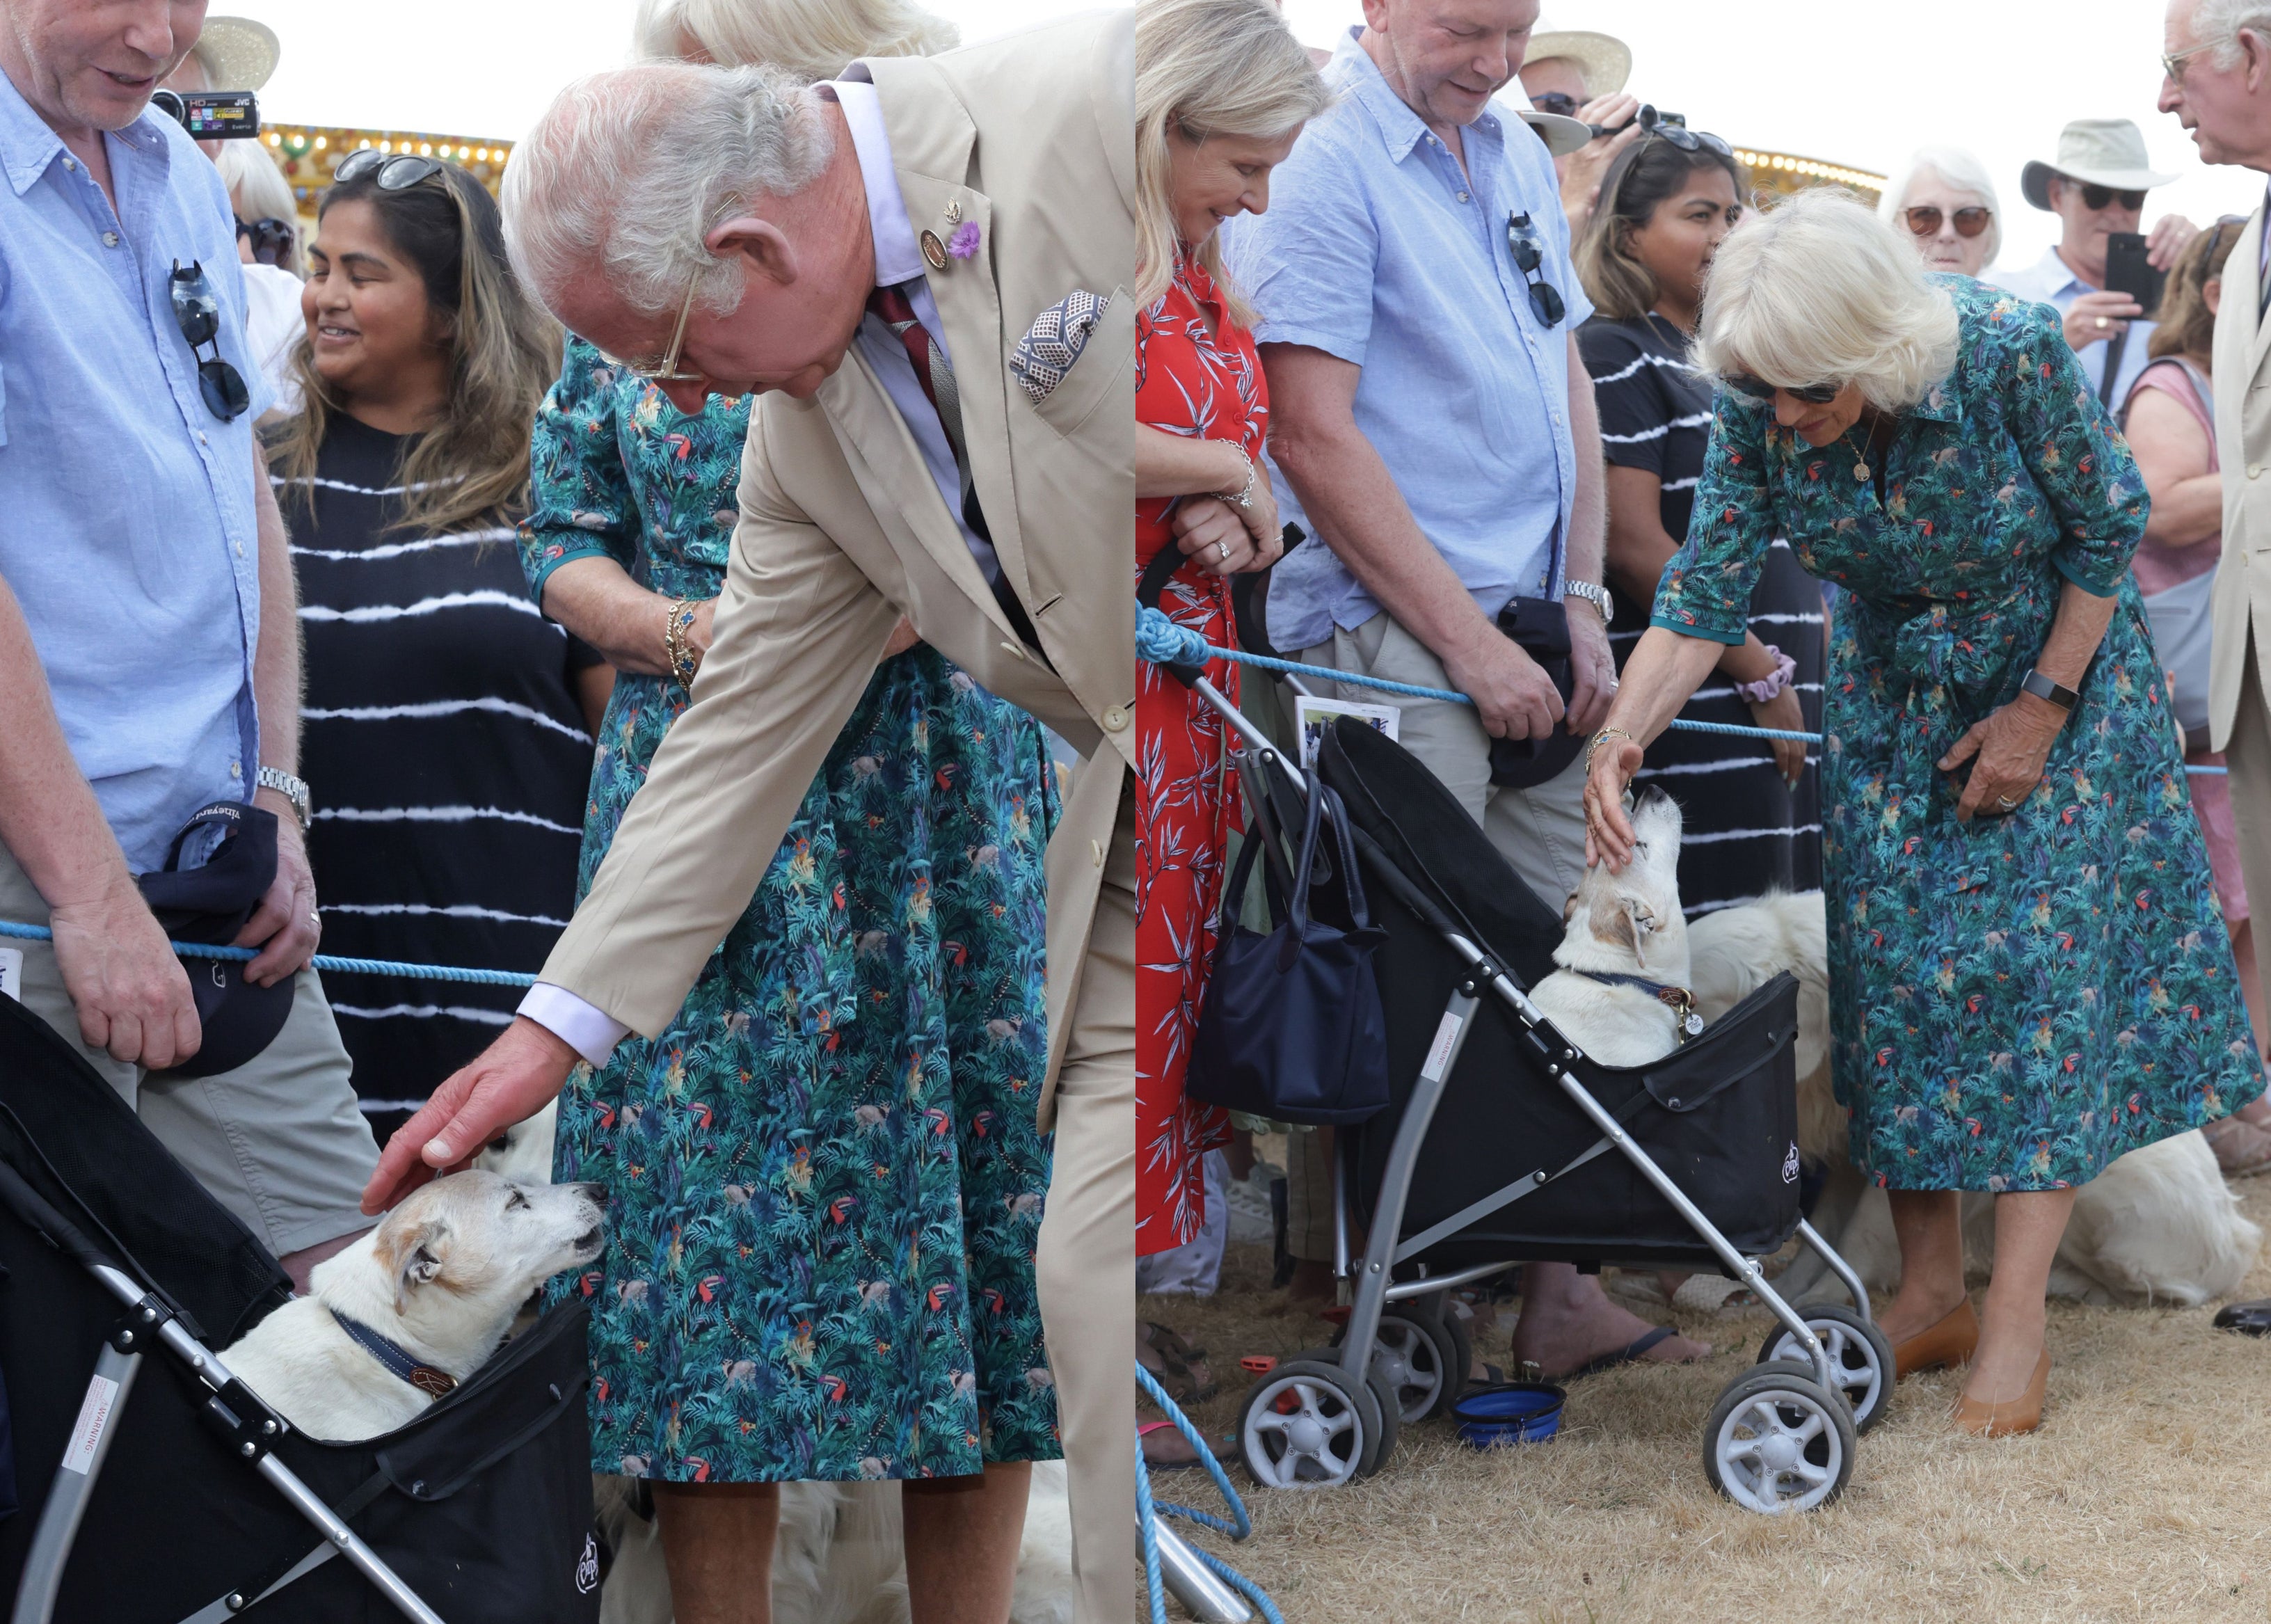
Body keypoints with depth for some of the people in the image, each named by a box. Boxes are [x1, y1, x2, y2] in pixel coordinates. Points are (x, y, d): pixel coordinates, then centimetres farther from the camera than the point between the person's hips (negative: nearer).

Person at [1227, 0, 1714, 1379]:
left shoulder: (1521, 158, 16)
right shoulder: (1319, 164, -9)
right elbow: (1315, 436, -15)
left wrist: (1582, 606, 7)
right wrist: (1470, 640, -15)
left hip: (1530, 634, 8)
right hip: (1390, 635, -8)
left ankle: (1553, 1287, 15)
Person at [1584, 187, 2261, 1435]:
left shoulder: (2012, 354, -31)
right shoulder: (1758, 409, -22)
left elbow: (2108, 527, -17)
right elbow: (1703, 593, -20)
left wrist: (2041, 709, -15)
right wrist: (1621, 737, -35)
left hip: (2055, 673, -3)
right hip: (1893, 696, 4)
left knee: (2043, 954, -10)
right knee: (1896, 962, -1)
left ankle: (2014, 1321, -10)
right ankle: (1929, 1292, 8)